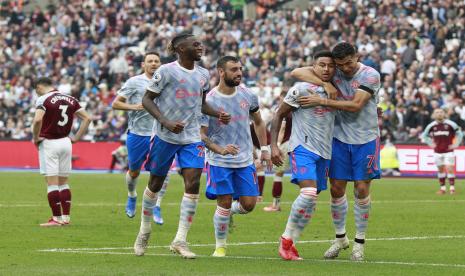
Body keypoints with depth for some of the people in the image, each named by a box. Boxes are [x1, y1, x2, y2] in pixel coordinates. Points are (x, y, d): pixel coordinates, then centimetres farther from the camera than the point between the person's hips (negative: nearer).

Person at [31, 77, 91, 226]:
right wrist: (76, 137, 10)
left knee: (52, 182, -3)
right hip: (65, 142, 6)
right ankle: (66, 218, 14)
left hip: (49, 143, -6)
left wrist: (35, 138, -11)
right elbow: (87, 118, 9)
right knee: (63, 182, 14)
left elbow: (38, 120, -26)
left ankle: (56, 218, -3)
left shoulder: (43, 99, -10)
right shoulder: (70, 99, 9)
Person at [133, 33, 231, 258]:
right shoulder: (166, 71, -10)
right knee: (155, 183, 9)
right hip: (165, 137, -4)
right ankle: (144, 231, 30)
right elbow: (147, 99, -9)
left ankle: (180, 240, -9)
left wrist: (217, 114, 3)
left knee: (193, 184, -11)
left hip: (192, 138, 4)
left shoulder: (203, 75, 8)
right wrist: (166, 122, -22)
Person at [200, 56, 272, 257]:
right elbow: (201, 135, -12)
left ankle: (229, 212, 34)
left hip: (245, 161, 4)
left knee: (248, 204, 0)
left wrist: (264, 149, 10)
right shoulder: (209, 101, -14)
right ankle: (220, 246, 11)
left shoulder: (248, 96, -1)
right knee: (224, 203, -6)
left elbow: (258, 122, 15)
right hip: (219, 162, -4)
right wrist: (220, 150, -27)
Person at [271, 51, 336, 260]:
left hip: (324, 152, 6)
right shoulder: (301, 89, -7)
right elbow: (279, 115, -2)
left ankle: (290, 243, 14)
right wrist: (273, 145, -7)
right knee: (309, 192, -23)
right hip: (303, 147, -6)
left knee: (311, 201, 4)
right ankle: (286, 239, -10)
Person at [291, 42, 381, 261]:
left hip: (365, 139, -3)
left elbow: (355, 105, -22)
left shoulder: (370, 75, -12)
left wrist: (322, 102, -25)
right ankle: (340, 238, 20)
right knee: (336, 188, 3)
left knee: (362, 189, -3)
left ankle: (360, 242, 9)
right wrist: (325, 84, -21)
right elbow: (297, 73, -8)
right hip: (339, 137, 3)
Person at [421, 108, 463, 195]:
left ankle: (452, 188, -5)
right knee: (440, 169, 7)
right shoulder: (431, 126, -1)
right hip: (438, 151, 3)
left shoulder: (450, 124, -8)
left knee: (450, 168, -10)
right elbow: (424, 135, 16)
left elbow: (459, 133, 2)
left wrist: (455, 144, -3)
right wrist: (430, 144, 7)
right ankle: (442, 188, 16)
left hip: (448, 151, -3)